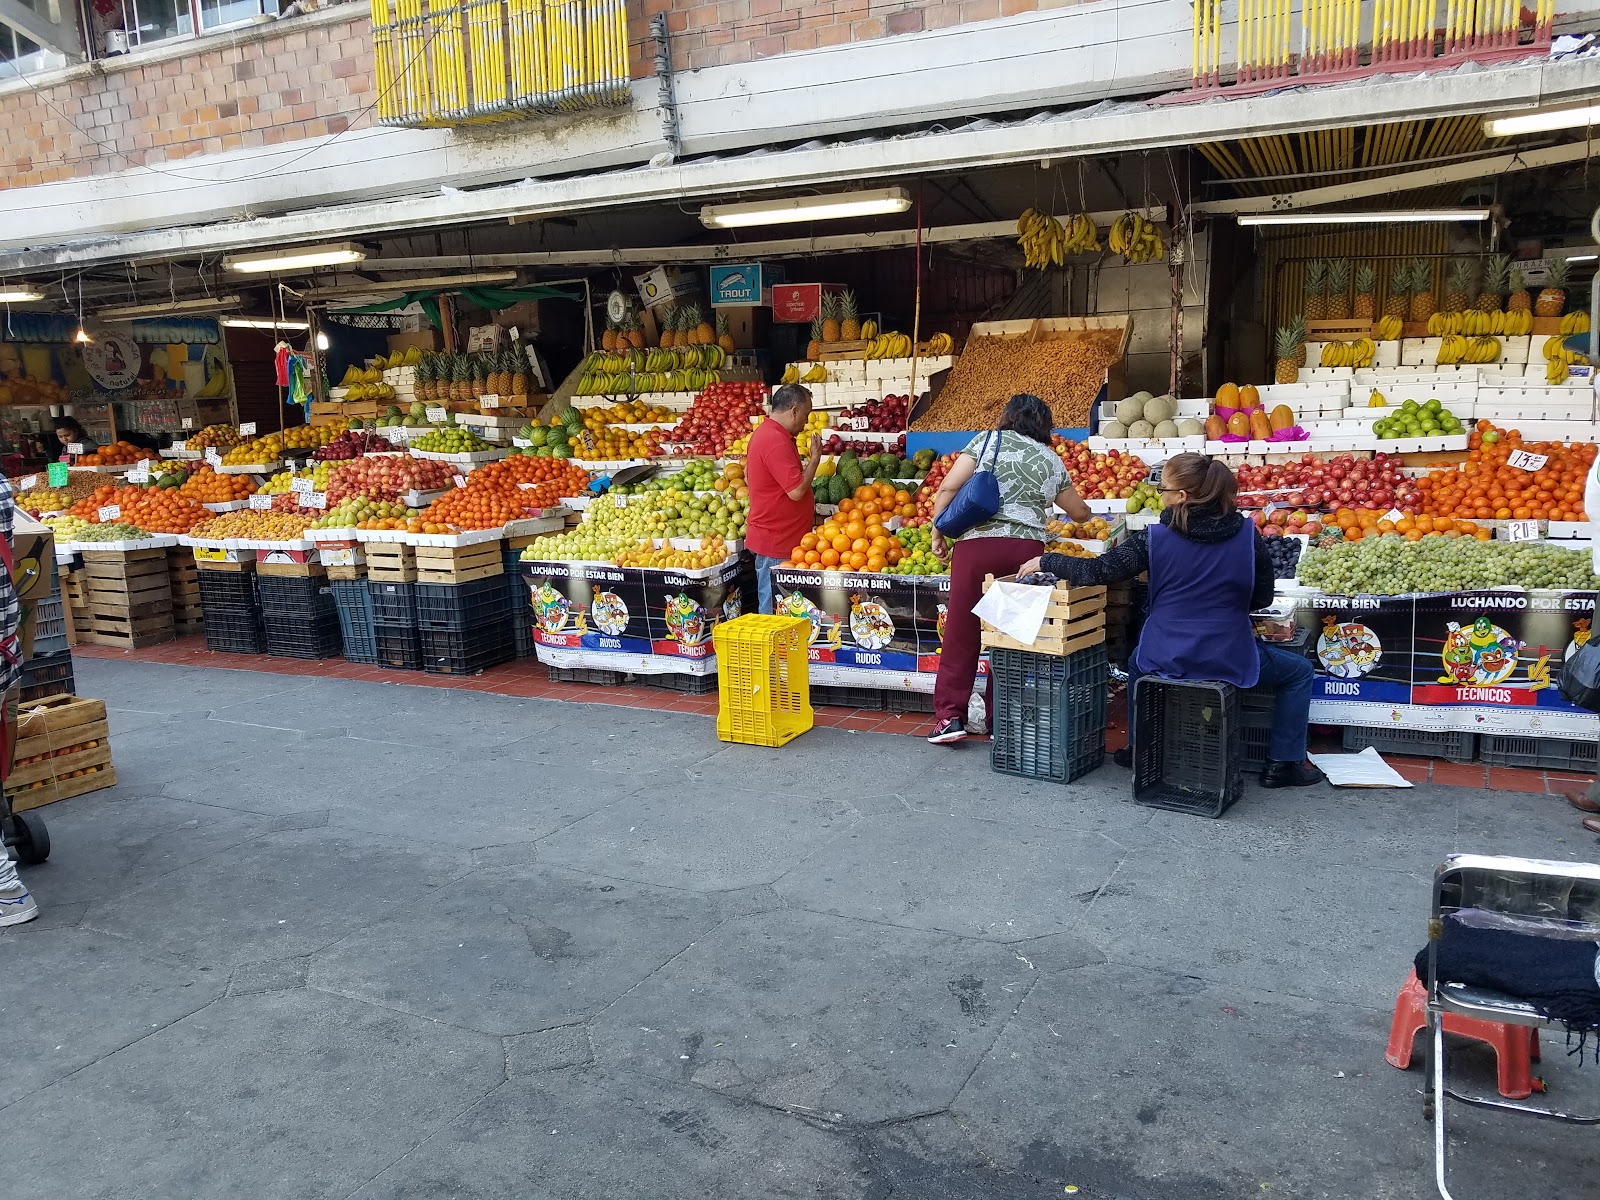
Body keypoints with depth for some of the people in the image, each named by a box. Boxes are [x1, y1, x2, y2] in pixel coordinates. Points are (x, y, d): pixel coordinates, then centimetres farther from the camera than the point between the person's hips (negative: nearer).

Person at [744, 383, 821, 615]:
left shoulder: (763, 433, 12)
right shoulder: (776, 441, -21)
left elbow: (749, 478, 23)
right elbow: (796, 491, -23)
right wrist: (814, 460, -9)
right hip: (777, 541, -10)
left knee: (771, 606, 16)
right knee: (774, 611, -3)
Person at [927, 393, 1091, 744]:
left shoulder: (987, 441, 7)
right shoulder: (1051, 460, 14)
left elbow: (948, 487, -3)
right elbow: (1079, 512, 26)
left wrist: (938, 531, 6)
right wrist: (1084, 510, 49)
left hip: (977, 542, -2)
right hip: (1026, 549, 2)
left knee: (961, 630, 3)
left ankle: (950, 715, 3)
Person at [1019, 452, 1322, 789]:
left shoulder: (1155, 538, -13)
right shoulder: (1247, 534, -9)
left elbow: (1094, 572, -12)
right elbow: (1263, 597, 2)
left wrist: (1045, 561, 2)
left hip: (1166, 659, 1)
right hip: (1231, 660, -1)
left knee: (1137, 660, 37)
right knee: (1299, 672, 24)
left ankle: (1138, 749, 41)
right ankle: (1283, 764, 20)